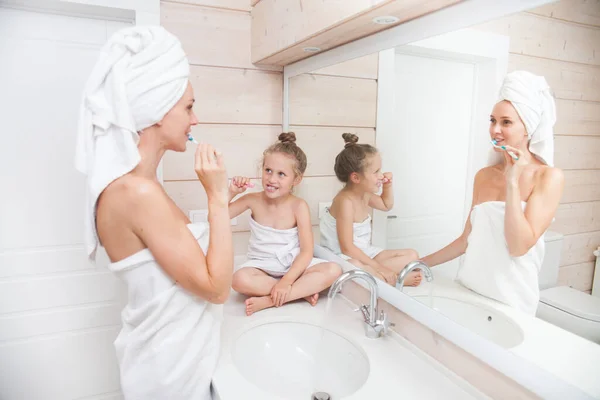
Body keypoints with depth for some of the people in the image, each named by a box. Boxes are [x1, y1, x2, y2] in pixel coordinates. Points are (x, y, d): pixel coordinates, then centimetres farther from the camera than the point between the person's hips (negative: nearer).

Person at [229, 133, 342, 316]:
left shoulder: (298, 206, -14)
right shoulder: (253, 200, -8)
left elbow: (307, 251, -17)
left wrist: (286, 281, -29)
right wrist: (231, 192, -19)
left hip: (293, 266, 0)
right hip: (262, 267, 0)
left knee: (333, 270, -26)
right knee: (240, 280, -34)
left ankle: (269, 300, -26)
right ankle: (303, 290, -19)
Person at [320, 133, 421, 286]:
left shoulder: (365, 194, 4)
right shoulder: (345, 202, -24)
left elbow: (386, 205, 29)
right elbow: (347, 248, -27)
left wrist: (388, 186, 10)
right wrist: (379, 267, -26)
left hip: (364, 253, 10)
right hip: (343, 257, -10)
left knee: (412, 255, 3)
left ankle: (372, 272, -17)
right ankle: (396, 279, -22)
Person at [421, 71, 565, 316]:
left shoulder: (549, 177, -9)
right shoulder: (483, 176, 4)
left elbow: (519, 247, -18)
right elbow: (468, 239, 9)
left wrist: (512, 181, -19)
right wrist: (421, 263, 8)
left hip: (509, 300, -4)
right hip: (467, 289, 4)